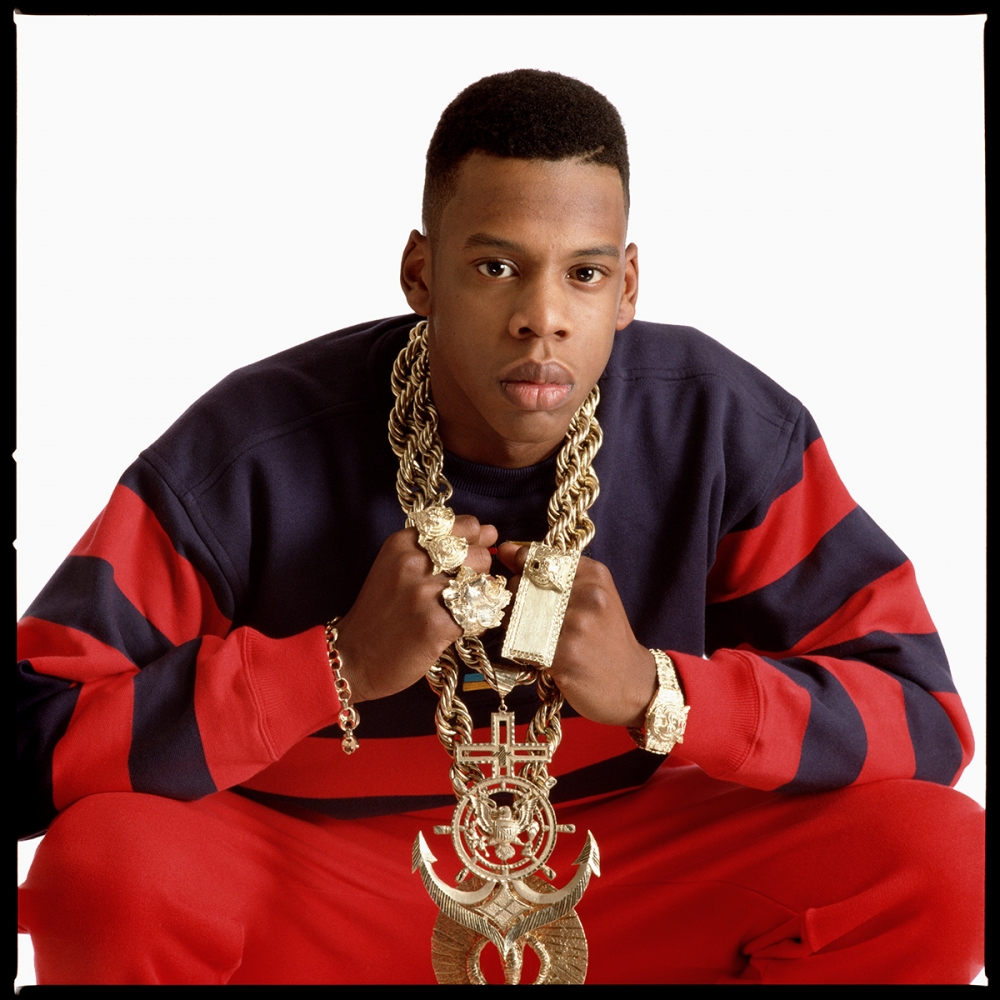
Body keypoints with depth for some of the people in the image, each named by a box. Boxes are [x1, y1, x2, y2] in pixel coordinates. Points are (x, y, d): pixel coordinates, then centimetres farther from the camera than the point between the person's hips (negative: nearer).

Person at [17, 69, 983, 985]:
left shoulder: (723, 427, -14)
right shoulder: (247, 456, -20)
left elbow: (924, 717, -12)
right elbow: (30, 744, -23)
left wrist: (653, 691, -28)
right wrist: (342, 666, -31)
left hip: (629, 880, 2)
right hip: (318, 883, -1)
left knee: (936, 856, -21)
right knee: (101, 870, -33)